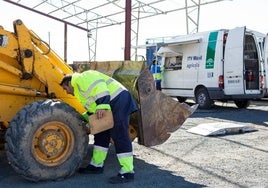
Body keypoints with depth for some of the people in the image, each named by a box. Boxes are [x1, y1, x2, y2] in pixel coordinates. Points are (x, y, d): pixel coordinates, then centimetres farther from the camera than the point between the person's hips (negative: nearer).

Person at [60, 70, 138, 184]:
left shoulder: (80, 78, -3)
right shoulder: (80, 88, 29)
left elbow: (99, 85, -21)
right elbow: (92, 109, 29)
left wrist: (102, 106, -29)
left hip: (118, 100, -11)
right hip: (112, 104, 11)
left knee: (119, 136, -12)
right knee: (101, 135, 15)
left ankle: (127, 172, -9)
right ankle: (97, 165, 26)